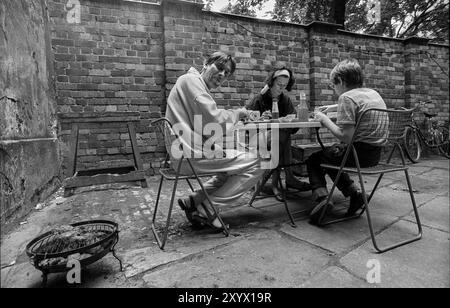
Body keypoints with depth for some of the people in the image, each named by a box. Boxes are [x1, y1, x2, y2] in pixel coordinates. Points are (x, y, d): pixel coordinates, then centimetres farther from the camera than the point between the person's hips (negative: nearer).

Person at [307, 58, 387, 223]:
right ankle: (354, 193, 16)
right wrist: (334, 107, 29)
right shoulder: (374, 93, 10)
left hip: (359, 153, -8)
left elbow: (345, 137, -23)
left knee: (313, 159, 9)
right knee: (330, 157, 28)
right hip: (376, 153, 8)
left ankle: (322, 197, -10)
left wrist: (324, 119, -11)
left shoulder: (347, 97, -16)